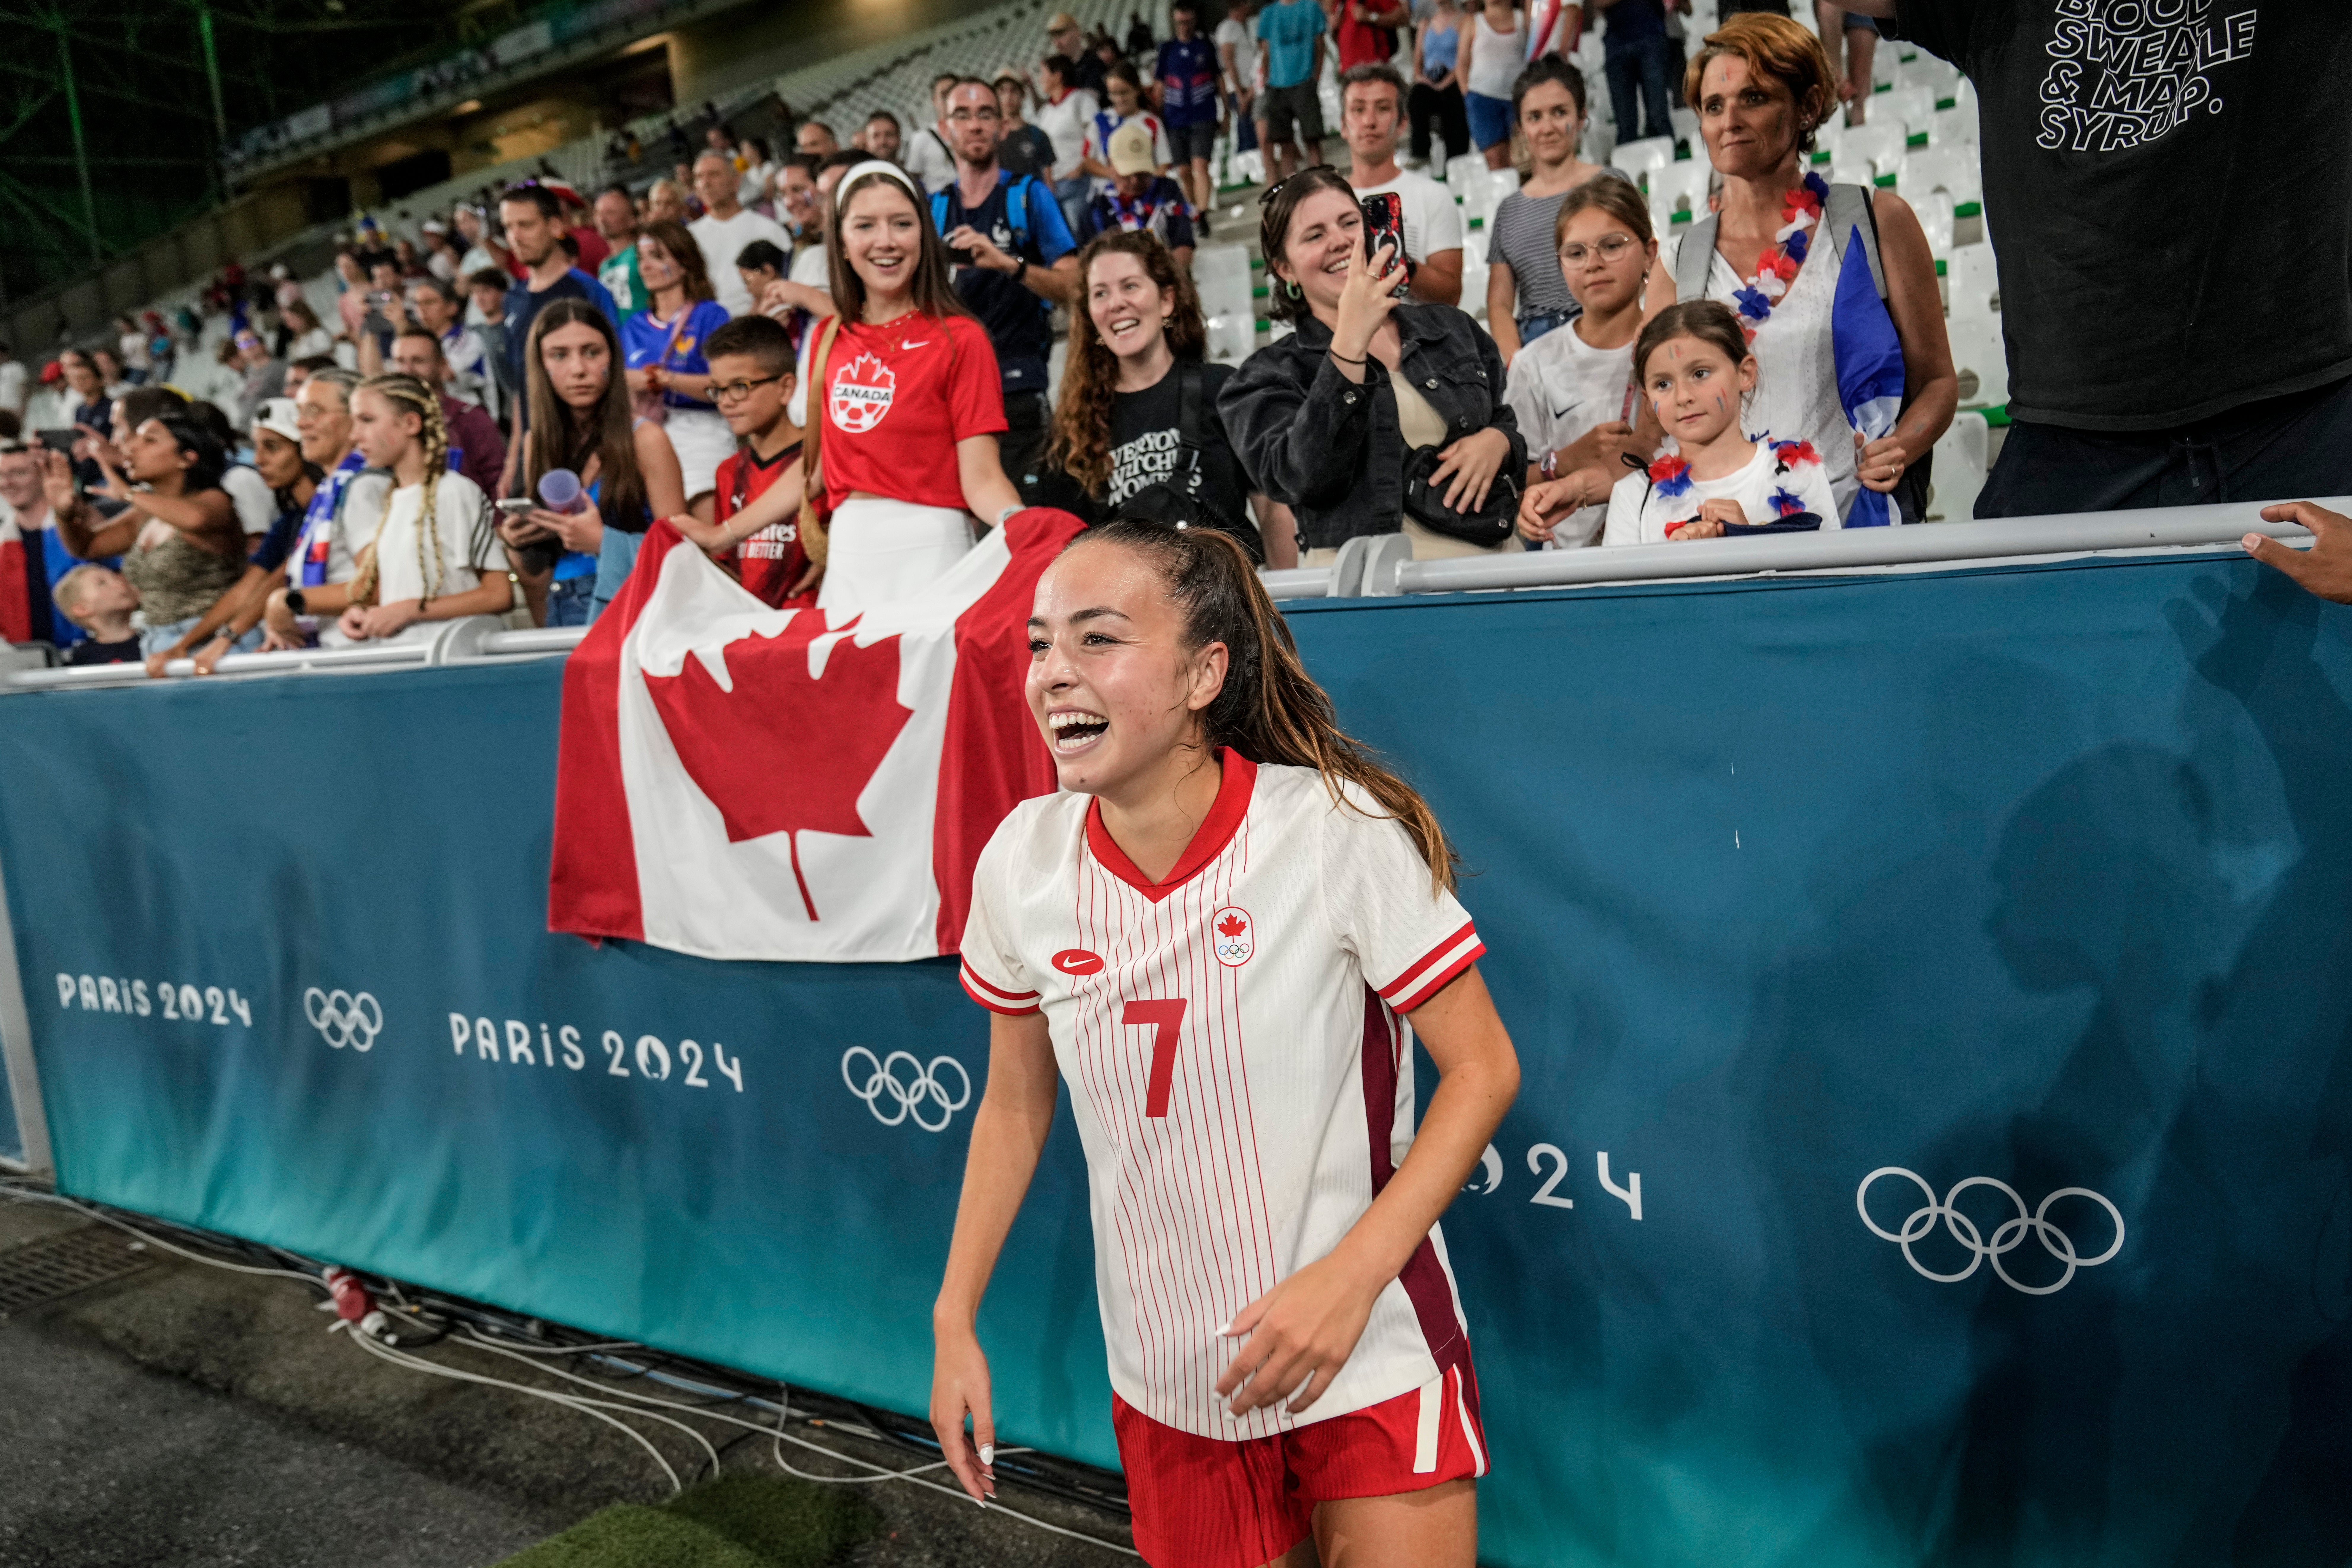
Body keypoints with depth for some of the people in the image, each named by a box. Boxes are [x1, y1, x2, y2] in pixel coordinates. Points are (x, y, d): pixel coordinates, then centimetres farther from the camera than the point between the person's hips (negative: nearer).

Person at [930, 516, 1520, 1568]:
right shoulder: (1022, 860, -8)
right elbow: (1014, 1104, 6)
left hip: (1370, 1361, -3)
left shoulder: (1340, 829, -20)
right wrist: (954, 1322, 4)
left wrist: (1350, 1276, -22)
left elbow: (1482, 1069, -12)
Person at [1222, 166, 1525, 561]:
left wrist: (1497, 441, 1)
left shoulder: (1454, 328, 18)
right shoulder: (1267, 377, 5)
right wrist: (1351, 340, -16)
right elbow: (1306, 480, -13)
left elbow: (1513, 425, 25)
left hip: (1486, 559, 7)